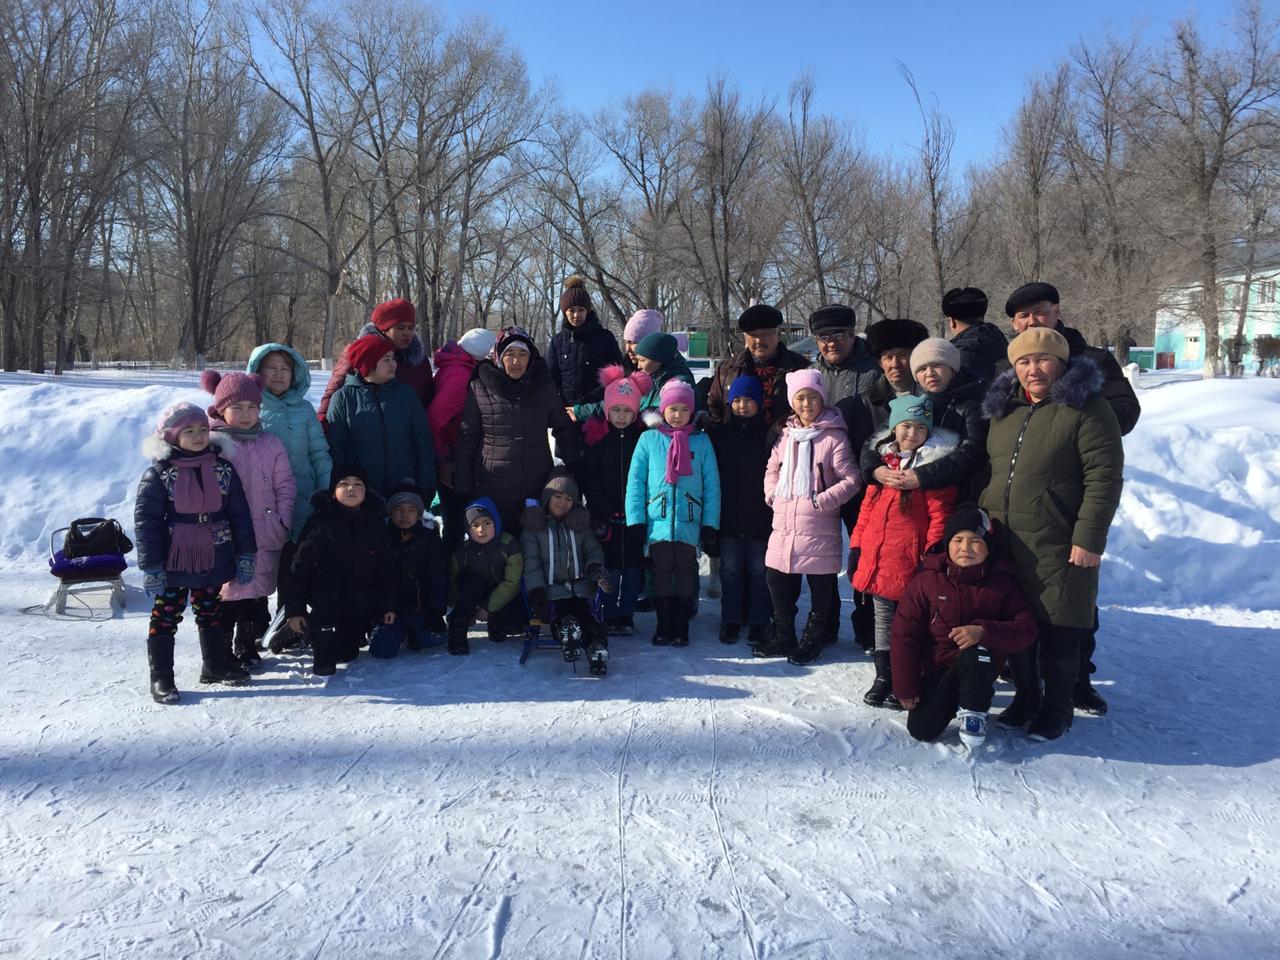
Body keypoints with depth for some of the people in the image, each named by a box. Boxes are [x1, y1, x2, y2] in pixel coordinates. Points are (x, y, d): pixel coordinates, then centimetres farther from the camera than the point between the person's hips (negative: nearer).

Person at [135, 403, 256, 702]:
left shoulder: (223, 469, 1)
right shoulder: (158, 474, -9)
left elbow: (239, 514, 4)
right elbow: (146, 521, -9)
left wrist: (246, 555, 3)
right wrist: (151, 567, -12)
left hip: (214, 561, 4)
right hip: (173, 562, -3)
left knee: (211, 614, 18)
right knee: (166, 617, 5)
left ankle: (215, 665, 32)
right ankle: (161, 677, 16)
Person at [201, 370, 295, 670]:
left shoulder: (271, 444, 7)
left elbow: (285, 486, 10)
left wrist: (282, 522, 1)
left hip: (264, 537, 3)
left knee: (257, 594, 12)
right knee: (226, 594, 2)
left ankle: (247, 647, 29)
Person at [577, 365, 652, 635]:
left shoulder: (644, 435, 0)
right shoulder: (594, 434, -1)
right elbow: (587, 478, -2)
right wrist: (606, 511, -8)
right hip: (604, 516, -1)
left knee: (634, 567, 7)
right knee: (609, 567, 2)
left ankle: (626, 614, 20)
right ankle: (609, 615, 16)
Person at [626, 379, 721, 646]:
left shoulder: (701, 441, 4)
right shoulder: (649, 439, 3)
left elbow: (712, 484, 4)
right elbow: (635, 481, 1)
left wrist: (710, 522, -3)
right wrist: (636, 519, -6)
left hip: (689, 521, 0)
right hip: (657, 520, 0)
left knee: (686, 571, 6)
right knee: (662, 571, 7)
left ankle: (681, 626, 17)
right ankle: (663, 625, 18)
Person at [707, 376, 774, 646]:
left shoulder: (769, 434, -2)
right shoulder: (719, 433, 4)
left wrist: (775, 509, -10)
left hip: (761, 516, -2)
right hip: (728, 516, 2)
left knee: (759, 570, 7)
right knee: (730, 569, 11)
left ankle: (759, 622, 19)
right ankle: (731, 620, 22)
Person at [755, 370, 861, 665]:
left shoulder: (834, 436, -7)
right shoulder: (786, 434, 10)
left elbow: (851, 480, -8)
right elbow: (772, 469, 21)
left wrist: (822, 500, -15)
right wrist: (773, 494, 5)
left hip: (819, 526, -5)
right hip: (784, 522, 5)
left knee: (820, 582, 5)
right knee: (776, 577, 11)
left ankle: (812, 640, 22)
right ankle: (783, 636, 27)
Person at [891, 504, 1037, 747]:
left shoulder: (1002, 583, -4)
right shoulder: (927, 580, -6)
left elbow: (1026, 630, -11)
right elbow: (904, 635, -6)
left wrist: (984, 632, -30)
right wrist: (906, 689, -8)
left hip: (980, 665, -1)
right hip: (935, 670, 1)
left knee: (973, 656, -37)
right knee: (921, 729, -15)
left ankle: (974, 709, -7)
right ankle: (952, 698, 18)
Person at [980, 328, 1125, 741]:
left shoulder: (1087, 409, -9)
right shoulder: (1004, 410, 12)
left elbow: (1104, 478, -14)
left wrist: (1089, 538, -19)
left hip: (1058, 548, -6)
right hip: (1003, 544, 6)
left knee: (1058, 634, 4)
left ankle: (1056, 709, 23)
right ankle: (1025, 697, 32)